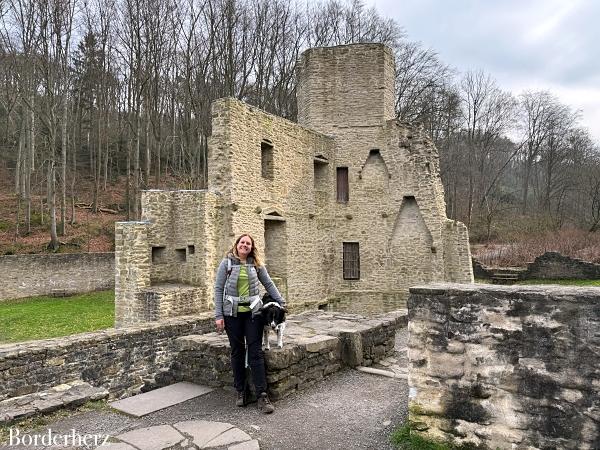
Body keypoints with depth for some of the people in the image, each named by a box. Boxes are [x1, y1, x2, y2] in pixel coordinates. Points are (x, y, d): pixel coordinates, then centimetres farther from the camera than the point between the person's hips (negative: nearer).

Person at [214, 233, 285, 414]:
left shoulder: (256, 264, 4)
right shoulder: (227, 263, -1)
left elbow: (269, 284, 12)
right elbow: (218, 289, -2)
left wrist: (282, 302, 7)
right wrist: (218, 316, -6)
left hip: (253, 312, 1)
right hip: (232, 313, -1)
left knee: (256, 352, -2)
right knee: (237, 352, 8)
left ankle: (262, 395, 0)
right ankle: (240, 391, 21)